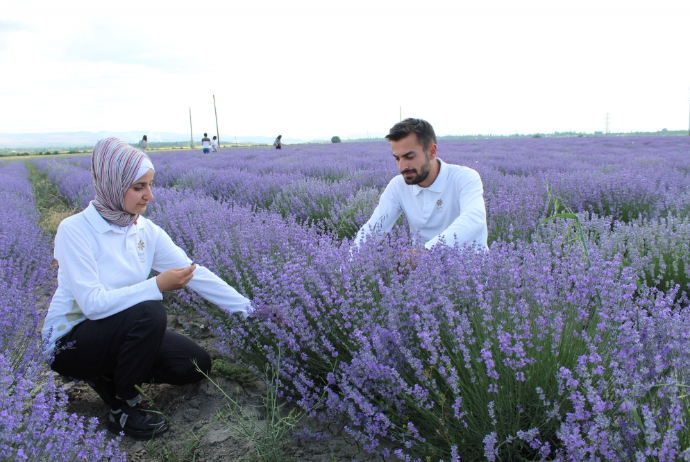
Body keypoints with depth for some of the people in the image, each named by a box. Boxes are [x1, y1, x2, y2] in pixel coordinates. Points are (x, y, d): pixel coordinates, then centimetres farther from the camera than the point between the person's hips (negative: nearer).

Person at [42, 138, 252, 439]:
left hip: (120, 330, 7)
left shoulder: (146, 230, -5)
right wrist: (158, 285, -30)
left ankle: (108, 374, 14)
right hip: (70, 338, -6)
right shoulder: (75, 231, -23)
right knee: (149, 313, -33)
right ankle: (123, 406, -10)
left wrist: (250, 309, -11)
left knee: (197, 365, -2)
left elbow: (195, 273, -8)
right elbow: (92, 303, -29)